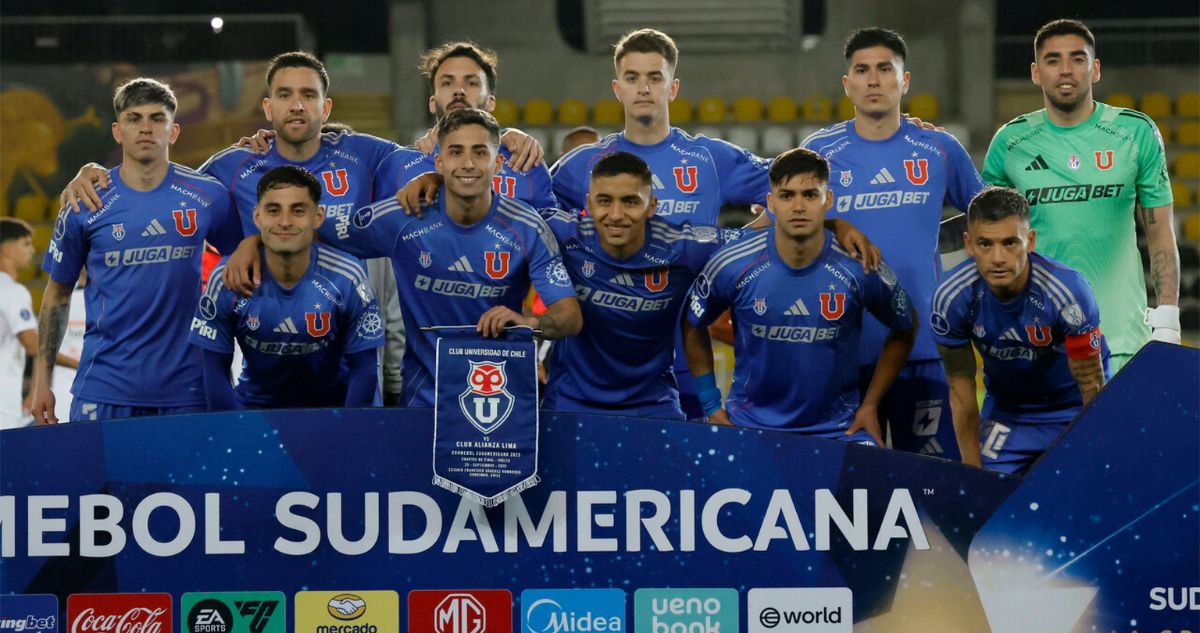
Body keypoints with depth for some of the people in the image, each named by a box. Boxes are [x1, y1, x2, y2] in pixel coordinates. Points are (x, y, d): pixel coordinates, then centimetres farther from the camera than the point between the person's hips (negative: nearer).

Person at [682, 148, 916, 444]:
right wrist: (711, 405, 6)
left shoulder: (859, 268, -9)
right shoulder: (733, 265, -9)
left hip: (837, 428, 0)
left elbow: (904, 330, 8)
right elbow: (693, 325, 9)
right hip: (750, 422, 0)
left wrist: (870, 405, 5)